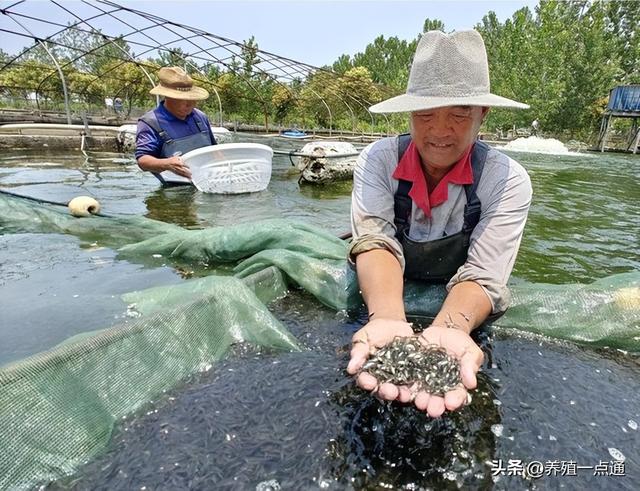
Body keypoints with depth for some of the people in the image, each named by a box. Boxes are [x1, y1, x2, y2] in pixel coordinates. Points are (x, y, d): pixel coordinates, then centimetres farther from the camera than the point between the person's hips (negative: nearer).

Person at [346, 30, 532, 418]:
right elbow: (375, 241, -26)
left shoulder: (509, 180, -16)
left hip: (461, 310, 0)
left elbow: (482, 275, -23)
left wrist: (447, 330, -46)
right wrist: (388, 321, -46)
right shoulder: (379, 159, -13)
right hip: (375, 298, 1)